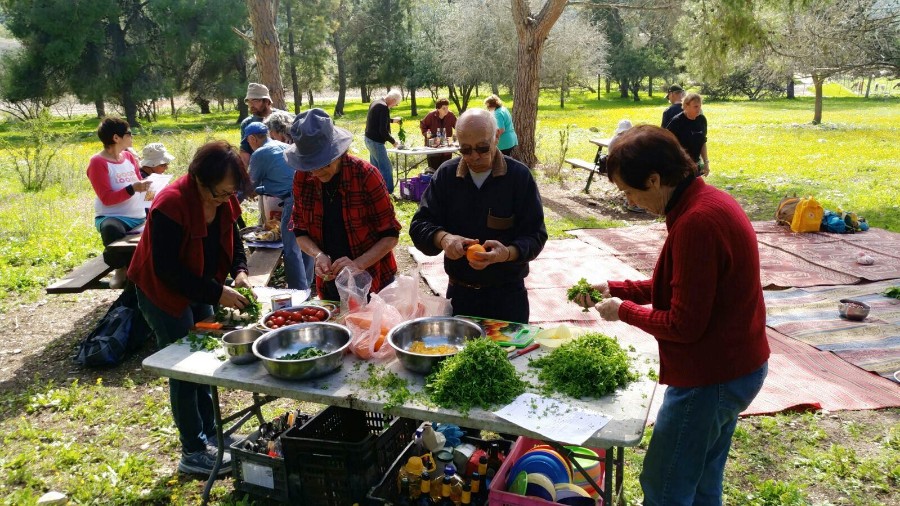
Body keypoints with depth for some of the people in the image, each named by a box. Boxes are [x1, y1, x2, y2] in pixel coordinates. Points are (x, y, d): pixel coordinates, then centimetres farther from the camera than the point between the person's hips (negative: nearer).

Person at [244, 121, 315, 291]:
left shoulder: (259, 154, 1)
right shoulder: (285, 146, 23)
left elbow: (251, 184, 12)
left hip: (293, 200, -8)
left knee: (292, 249, -1)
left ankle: (299, 291, -2)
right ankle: (306, 285, 29)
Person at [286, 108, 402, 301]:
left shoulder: (365, 174, -18)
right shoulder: (302, 178, -6)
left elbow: (390, 235, -12)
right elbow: (301, 231, 3)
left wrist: (358, 264, -25)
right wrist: (318, 255, -17)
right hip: (329, 284, 3)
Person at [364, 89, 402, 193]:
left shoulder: (375, 102, 8)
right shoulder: (384, 108, -21)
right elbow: (383, 130, -24)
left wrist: (392, 120, 29)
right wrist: (393, 141, -12)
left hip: (369, 139, 10)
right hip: (376, 141, -10)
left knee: (375, 168, 18)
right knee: (387, 169, -4)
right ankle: (388, 192, -2)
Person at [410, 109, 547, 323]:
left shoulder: (519, 176, -8)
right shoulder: (446, 174, -1)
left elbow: (535, 235, -9)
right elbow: (419, 225, -2)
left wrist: (507, 253, -29)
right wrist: (443, 238, -24)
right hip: (459, 292, 2)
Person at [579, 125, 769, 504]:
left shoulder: (696, 223, -28)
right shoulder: (711, 201, 4)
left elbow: (684, 326, -24)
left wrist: (623, 310, -10)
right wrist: (616, 288, 7)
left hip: (710, 379, -10)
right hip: (738, 367, 10)